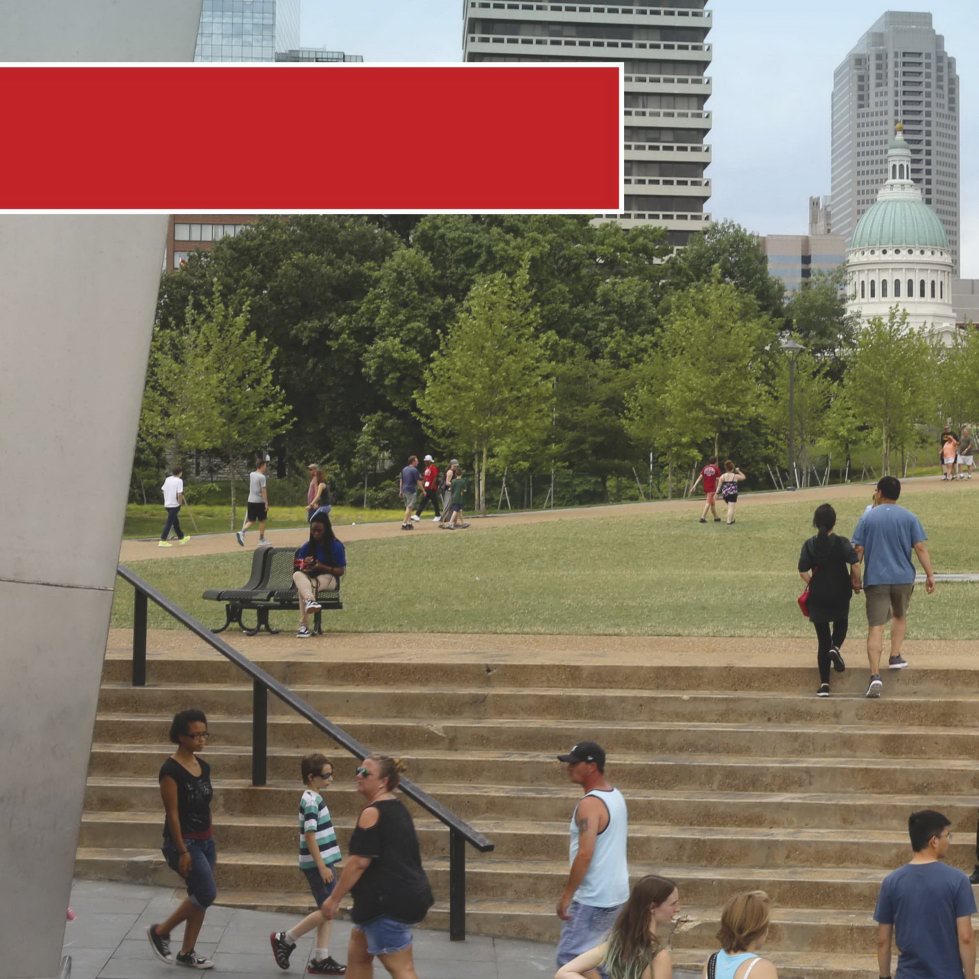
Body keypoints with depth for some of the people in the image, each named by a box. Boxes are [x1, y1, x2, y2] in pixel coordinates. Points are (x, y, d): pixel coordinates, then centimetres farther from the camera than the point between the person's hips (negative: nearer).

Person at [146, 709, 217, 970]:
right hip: (183, 840, -8)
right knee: (207, 893, -14)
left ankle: (187, 953, 18)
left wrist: (211, 844, 16)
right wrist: (182, 851, -18)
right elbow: (172, 813, -16)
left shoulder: (203, 766, 8)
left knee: (199, 897, 8)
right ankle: (160, 932, 2)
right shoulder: (171, 770, -15)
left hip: (205, 840, 8)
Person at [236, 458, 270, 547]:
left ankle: (241, 532, -15)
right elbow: (263, 490, -17)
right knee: (261, 521, 8)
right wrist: (266, 503, -16)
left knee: (251, 520, 9)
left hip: (250, 501, 6)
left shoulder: (251, 475, 8)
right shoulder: (262, 477, -13)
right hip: (260, 501, -6)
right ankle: (261, 540, 14)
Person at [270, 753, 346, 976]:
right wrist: (322, 867, -21)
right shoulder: (311, 801, -17)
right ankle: (284, 939, 5)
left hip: (324, 863, 10)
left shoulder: (315, 798, 13)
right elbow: (310, 836, -21)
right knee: (326, 911, -7)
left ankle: (320, 959, 12)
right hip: (318, 865, -10)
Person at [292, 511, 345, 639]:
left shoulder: (336, 546, -1)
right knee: (297, 575, -35)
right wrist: (303, 565, -12)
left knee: (303, 587, -36)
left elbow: (341, 571, -5)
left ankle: (304, 626, -47)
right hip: (309, 577, 3)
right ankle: (310, 600, -63)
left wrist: (323, 567, -20)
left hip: (329, 579, -3)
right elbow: (298, 568, 12)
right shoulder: (306, 547, 12)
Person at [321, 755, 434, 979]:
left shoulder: (373, 813, -16)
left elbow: (359, 862, -20)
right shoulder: (398, 808, 14)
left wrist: (334, 898, -13)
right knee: (357, 953, 20)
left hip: (387, 902, -10)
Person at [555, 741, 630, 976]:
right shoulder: (616, 797, 10)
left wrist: (566, 895, -21)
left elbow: (585, 854, -27)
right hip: (617, 894, 10)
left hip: (592, 899, -10)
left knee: (569, 958, -5)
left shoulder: (590, 805, -20)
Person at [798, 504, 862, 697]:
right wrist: (855, 582, 0)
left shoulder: (809, 545, -3)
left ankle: (824, 684, 5)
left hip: (817, 597, 1)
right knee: (841, 623, 27)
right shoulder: (842, 543, -8)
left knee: (822, 641, 8)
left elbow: (803, 572, -7)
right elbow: (855, 564, -17)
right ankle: (836, 647, -6)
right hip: (840, 595, -1)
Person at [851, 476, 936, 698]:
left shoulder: (867, 518, 1)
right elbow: (920, 548, -4)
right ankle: (895, 657, 25)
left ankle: (875, 676, -19)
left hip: (875, 580, -1)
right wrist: (929, 575, 0)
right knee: (900, 616, 29)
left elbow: (858, 550, -1)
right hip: (903, 578, 2)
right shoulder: (909, 518, 2)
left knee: (875, 628, -7)